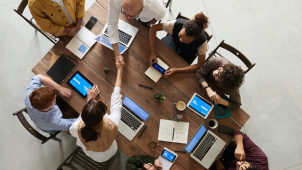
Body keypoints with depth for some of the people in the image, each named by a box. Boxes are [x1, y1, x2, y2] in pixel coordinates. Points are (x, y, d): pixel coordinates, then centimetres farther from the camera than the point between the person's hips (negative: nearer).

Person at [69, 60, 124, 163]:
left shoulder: (77, 129, -40)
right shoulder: (112, 124, -44)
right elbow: (116, 97, -28)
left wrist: (89, 100, -11)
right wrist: (120, 69, -14)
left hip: (88, 155, 1)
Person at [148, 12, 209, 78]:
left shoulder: (202, 41, -40)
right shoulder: (176, 24, -40)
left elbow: (200, 65, -30)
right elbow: (153, 28, -29)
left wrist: (176, 70, -39)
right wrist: (152, 53, -38)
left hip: (188, 52, -1)